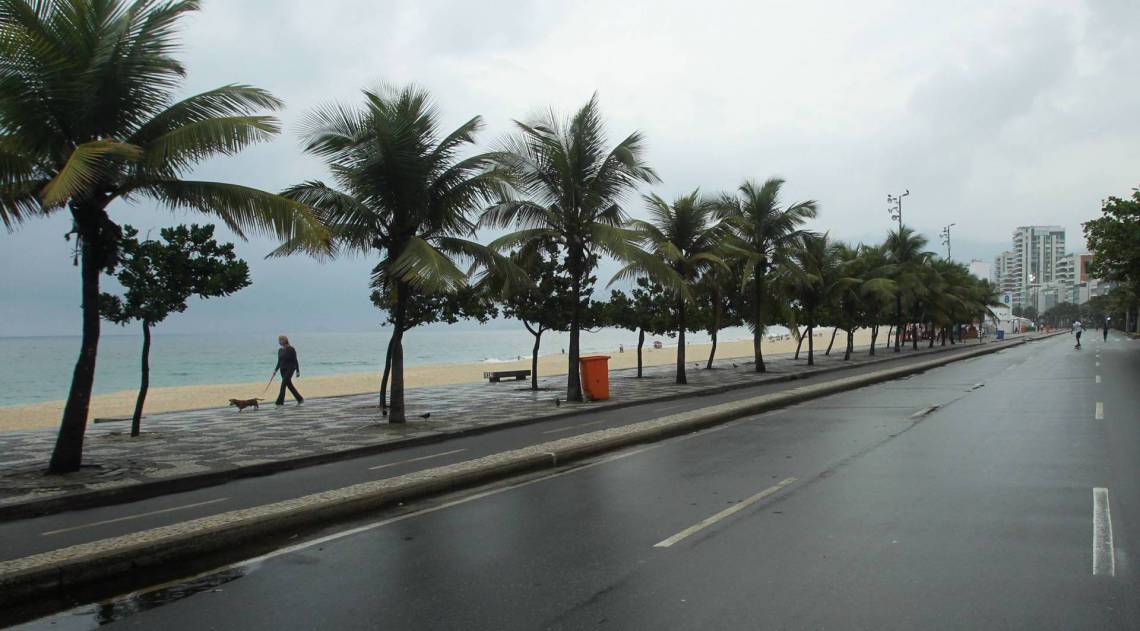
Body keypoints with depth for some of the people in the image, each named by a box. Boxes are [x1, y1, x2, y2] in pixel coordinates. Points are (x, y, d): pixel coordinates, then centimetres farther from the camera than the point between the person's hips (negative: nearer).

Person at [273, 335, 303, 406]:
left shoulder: (291, 349, -10)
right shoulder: (280, 350, 9)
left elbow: (295, 360, -9)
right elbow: (279, 361, 17)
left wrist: (297, 371, -9)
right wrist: (276, 370, 10)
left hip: (290, 369, -7)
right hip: (283, 369, 7)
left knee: (283, 384, -14)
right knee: (289, 385, 9)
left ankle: (280, 401, -12)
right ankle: (300, 399, 20)